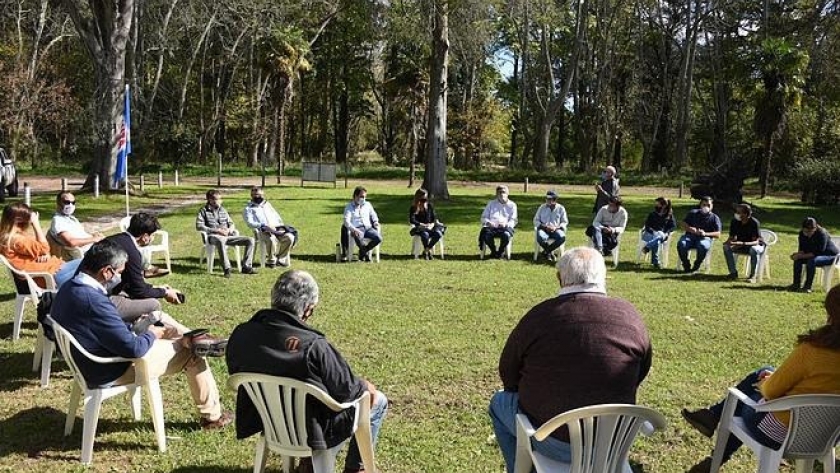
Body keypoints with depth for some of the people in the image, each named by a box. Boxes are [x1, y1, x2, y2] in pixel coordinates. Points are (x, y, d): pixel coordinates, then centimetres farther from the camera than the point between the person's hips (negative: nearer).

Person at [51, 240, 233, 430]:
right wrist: (151, 334, -9)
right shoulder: (93, 301, -35)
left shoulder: (69, 287, -4)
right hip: (110, 373, -9)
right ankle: (212, 415, 17)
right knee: (192, 351, 2)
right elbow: (134, 348, -30)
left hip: (90, 364, 9)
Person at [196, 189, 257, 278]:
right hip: (214, 236, -6)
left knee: (250, 240, -11)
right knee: (220, 240, -44)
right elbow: (199, 226, -6)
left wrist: (229, 229, -4)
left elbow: (231, 224, 22)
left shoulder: (222, 210, 21)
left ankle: (246, 267, -13)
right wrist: (217, 230, -13)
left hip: (227, 236, 6)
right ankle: (227, 269, -40)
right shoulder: (204, 211, 6)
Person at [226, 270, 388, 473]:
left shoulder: (240, 335, -15)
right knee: (377, 400, 16)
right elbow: (345, 390, -19)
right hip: (312, 428, -6)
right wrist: (364, 386, 4)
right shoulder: (312, 345, -32)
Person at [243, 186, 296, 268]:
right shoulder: (249, 208, 13)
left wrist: (281, 226, 6)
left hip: (276, 229, 5)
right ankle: (272, 261, -17)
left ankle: (281, 259, -9)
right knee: (272, 239, -39)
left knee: (289, 237, -25)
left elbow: (277, 217, 28)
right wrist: (264, 226, -19)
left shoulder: (267, 204, 30)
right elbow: (250, 222, -3)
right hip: (262, 231, -5)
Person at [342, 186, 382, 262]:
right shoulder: (349, 207, 7)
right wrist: (354, 229, -23)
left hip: (368, 227, 4)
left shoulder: (367, 204, 21)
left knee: (379, 238, -26)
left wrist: (376, 222, 6)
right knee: (359, 239, -40)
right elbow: (347, 221, -5)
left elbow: (373, 215, 30)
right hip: (357, 229, -4)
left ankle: (363, 251, -2)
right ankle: (366, 253, -7)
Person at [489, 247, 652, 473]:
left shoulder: (540, 315, -15)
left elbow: (508, 375, -1)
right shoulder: (629, 315, -8)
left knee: (499, 403, 25)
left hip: (554, 443, -3)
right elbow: (640, 375, 8)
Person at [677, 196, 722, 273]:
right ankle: (686, 265, -10)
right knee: (681, 244, -33)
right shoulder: (693, 213, 16)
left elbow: (718, 234, -1)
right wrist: (690, 229, -10)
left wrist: (705, 234, -18)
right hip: (690, 236, 2)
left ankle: (696, 266, -13)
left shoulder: (714, 218, 9)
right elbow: (683, 224, 13)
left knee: (703, 247, -39)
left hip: (705, 238, -2)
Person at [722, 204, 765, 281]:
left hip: (758, 246, -5)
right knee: (726, 247, -20)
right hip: (741, 246, 5)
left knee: (754, 249, -39)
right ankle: (733, 272, -13)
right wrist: (728, 242, -27)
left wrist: (743, 243, -45)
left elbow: (756, 242, -28)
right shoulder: (734, 222, -9)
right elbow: (732, 237, -1)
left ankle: (753, 275, -24)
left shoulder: (754, 223, -23)